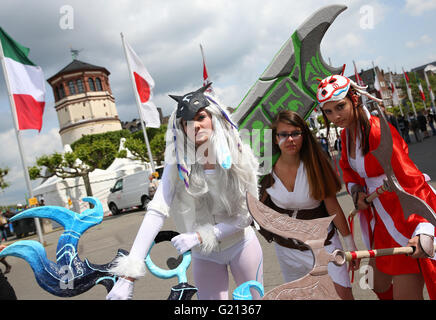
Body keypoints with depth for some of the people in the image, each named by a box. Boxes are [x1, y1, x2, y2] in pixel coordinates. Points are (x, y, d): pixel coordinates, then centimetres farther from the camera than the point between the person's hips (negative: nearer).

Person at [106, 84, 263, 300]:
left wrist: (199, 237, -24)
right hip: (205, 256, 0)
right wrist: (127, 276, -35)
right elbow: (156, 212, -27)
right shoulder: (178, 164, -18)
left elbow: (246, 215, -14)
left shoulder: (239, 156, -17)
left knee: (255, 297, 15)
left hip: (241, 245, 1)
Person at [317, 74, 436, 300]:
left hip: (408, 217, -8)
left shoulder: (379, 131, -21)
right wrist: (356, 190, 2)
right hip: (381, 220, 8)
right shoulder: (346, 133, 5)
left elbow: (412, 180, -27)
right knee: (380, 286, 20)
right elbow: (348, 168, 23)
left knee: (405, 295, -6)